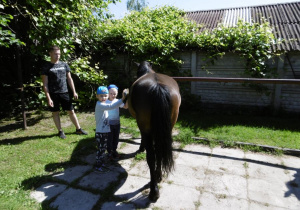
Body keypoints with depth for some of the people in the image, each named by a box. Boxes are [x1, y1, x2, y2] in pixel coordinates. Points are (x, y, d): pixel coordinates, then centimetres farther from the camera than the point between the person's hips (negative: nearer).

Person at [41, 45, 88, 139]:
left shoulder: (64, 65, 7)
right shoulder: (46, 67, -3)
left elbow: (69, 79, 11)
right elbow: (45, 84, -5)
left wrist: (74, 92, 6)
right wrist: (48, 98, -12)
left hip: (64, 92, 2)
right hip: (53, 94, -2)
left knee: (71, 111, 6)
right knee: (55, 113, 8)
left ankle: (78, 129, 17)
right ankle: (60, 131, 21)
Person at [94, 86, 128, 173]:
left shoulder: (103, 105, 12)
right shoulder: (99, 105, -20)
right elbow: (111, 106, -35)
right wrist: (122, 99, -41)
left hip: (104, 132, 9)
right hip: (100, 133, -9)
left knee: (103, 149, 18)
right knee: (100, 149, 2)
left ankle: (101, 163, 32)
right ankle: (97, 166, 16)